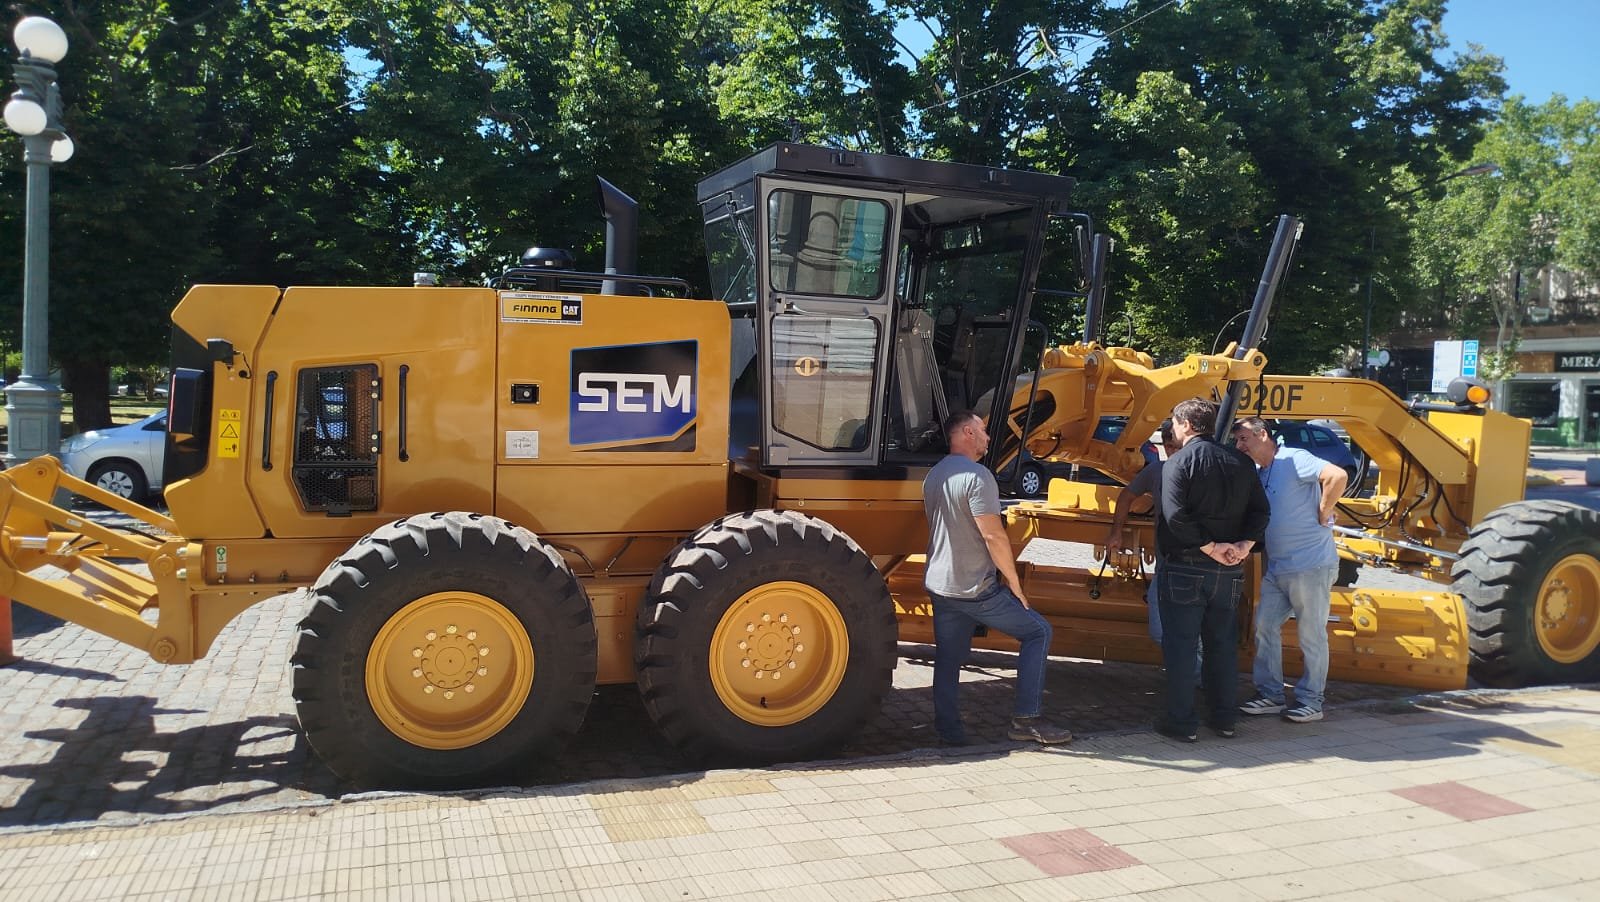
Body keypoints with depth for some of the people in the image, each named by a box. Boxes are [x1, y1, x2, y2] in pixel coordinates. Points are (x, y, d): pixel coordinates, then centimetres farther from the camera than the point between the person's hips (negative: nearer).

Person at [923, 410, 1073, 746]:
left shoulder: (933, 476, 11)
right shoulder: (976, 475, -17)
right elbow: (994, 536, -21)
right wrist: (1014, 582, -11)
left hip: (939, 586, 8)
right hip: (976, 589, -8)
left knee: (947, 658, 15)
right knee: (1038, 632, 5)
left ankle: (948, 731, 17)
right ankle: (1026, 719, 4)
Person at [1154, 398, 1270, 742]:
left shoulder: (1178, 463, -11)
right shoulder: (1240, 462, 7)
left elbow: (1176, 516, -22)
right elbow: (1259, 510, 2)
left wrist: (1209, 546, -15)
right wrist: (1245, 544, -7)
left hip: (1184, 568, -6)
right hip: (1227, 572, 6)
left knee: (1180, 646, 2)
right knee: (1221, 643, 16)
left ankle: (1181, 722, 6)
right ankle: (1224, 718, 23)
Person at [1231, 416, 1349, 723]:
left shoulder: (1294, 459, -14)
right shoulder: (1256, 474, 11)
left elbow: (1337, 476, -27)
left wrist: (1322, 515, -18)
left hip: (1311, 566, -8)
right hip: (1276, 568, 9)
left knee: (1311, 635, 3)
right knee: (1265, 628, 10)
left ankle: (1310, 702, 13)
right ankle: (1271, 695, 20)